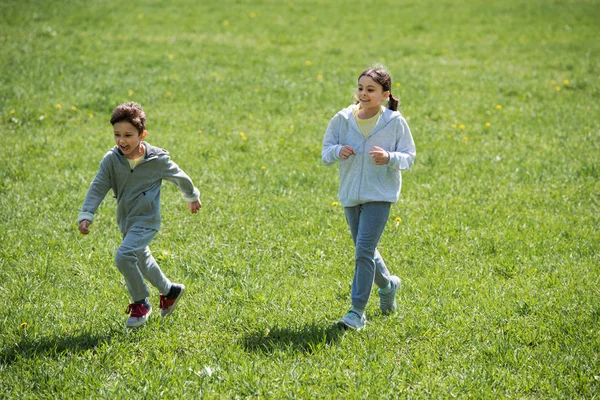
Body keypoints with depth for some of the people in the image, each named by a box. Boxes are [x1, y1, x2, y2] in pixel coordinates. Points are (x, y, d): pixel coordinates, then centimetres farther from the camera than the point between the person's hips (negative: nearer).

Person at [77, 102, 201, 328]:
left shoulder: (157, 160, -16)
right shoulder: (111, 160, -10)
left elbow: (180, 178, 2)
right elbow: (97, 188, -13)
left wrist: (192, 197, 19)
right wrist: (86, 215, -26)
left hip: (146, 220, -6)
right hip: (126, 221, 6)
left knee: (123, 256, -23)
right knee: (142, 261, 21)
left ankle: (140, 304, -4)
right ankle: (170, 291, 46)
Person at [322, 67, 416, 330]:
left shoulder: (395, 122, -8)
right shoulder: (342, 119, -2)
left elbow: (409, 156, -1)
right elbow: (325, 153, 4)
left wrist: (390, 158, -22)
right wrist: (337, 152, -19)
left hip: (379, 194, -4)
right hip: (350, 194, 4)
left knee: (364, 251, -14)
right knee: (365, 251, 17)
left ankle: (357, 313, -7)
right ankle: (387, 284, 47)